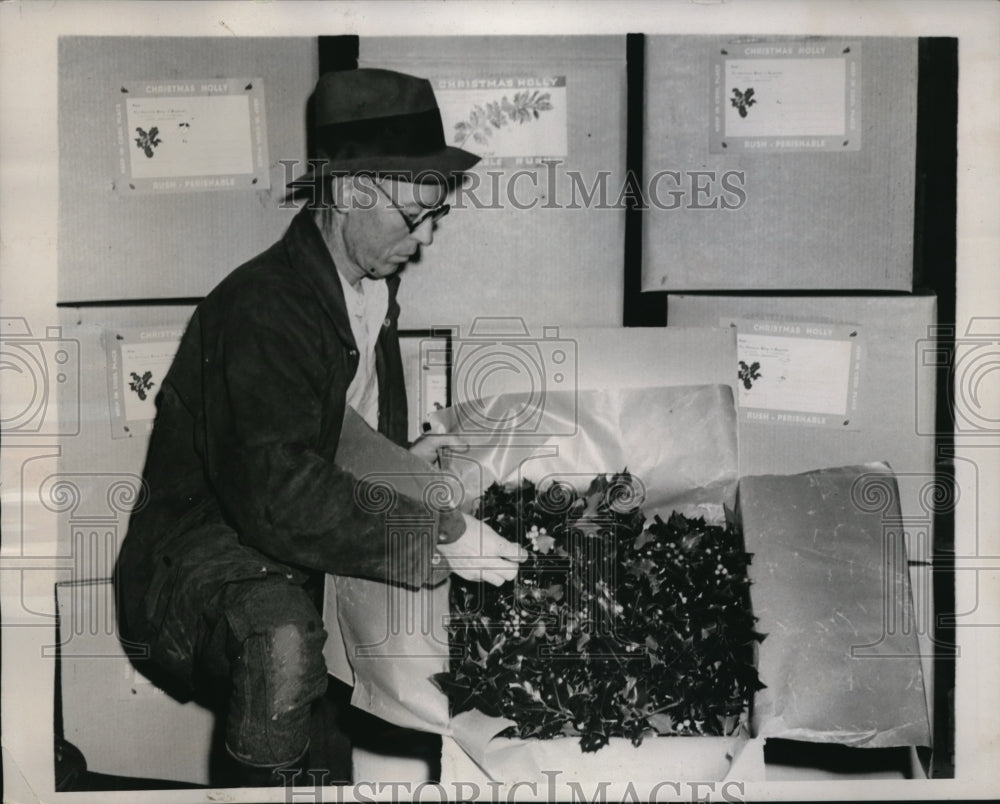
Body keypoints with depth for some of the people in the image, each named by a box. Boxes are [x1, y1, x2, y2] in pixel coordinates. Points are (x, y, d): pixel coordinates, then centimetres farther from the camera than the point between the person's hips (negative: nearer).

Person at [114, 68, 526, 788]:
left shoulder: (374, 287, 7)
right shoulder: (262, 307, -23)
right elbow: (279, 494, -35)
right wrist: (433, 539, -38)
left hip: (319, 539, 8)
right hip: (214, 538, -8)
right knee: (285, 640, -38)